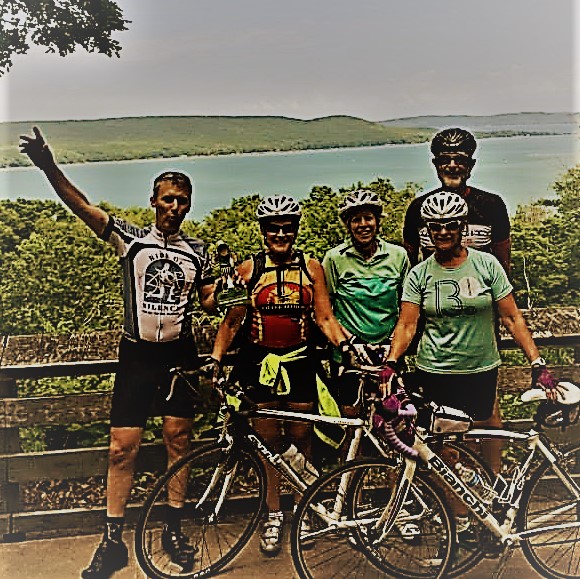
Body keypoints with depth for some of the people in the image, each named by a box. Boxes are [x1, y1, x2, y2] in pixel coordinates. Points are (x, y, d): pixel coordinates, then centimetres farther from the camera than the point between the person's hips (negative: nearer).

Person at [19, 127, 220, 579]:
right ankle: (113, 541, 13)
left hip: (180, 354, 2)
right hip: (137, 354, -1)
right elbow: (82, 206, -12)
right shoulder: (131, 239, -1)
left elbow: (209, 302, 13)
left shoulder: (197, 252, 6)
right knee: (123, 448, -1)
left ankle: (174, 529, 22)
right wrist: (49, 166, -26)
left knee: (178, 440, 6)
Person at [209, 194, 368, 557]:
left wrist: (347, 343, -16)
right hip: (260, 363, 0)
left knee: (301, 438, 7)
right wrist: (215, 360, -7)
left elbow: (324, 317, 1)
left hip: (300, 362, 0)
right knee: (268, 439, 5)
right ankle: (274, 516, 19)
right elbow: (232, 321, 3)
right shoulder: (249, 269, 2)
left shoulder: (311, 267, 3)